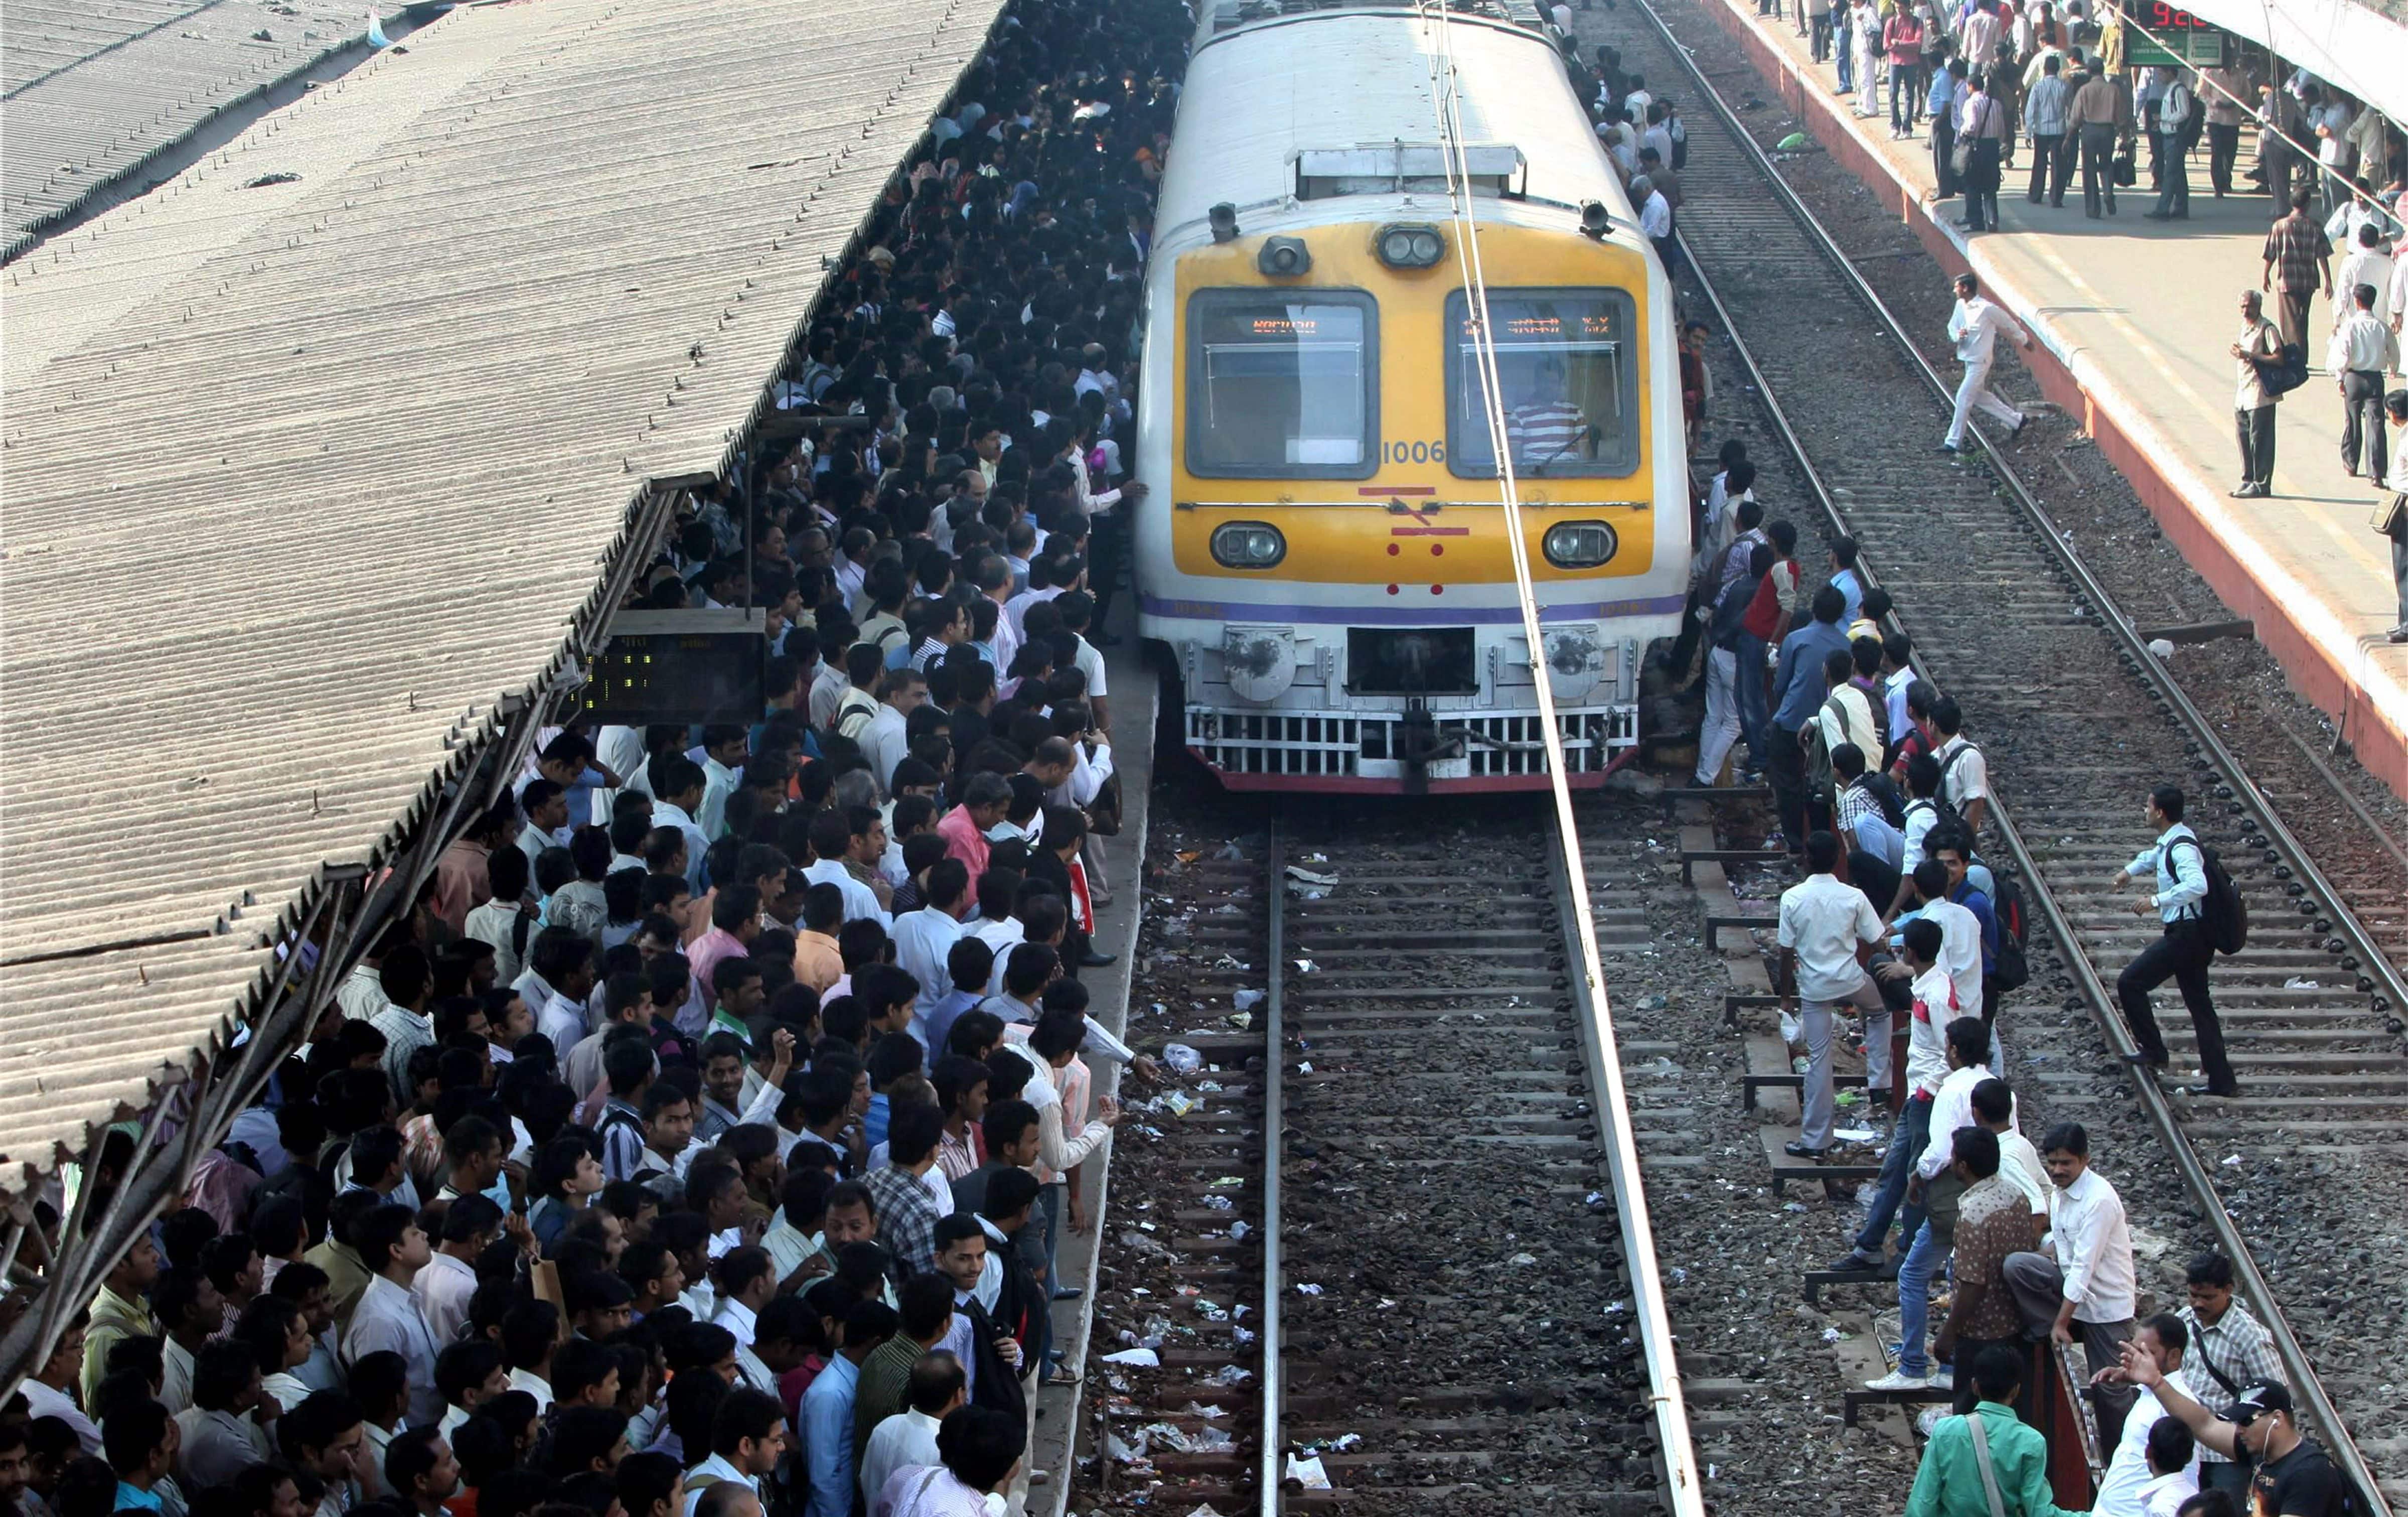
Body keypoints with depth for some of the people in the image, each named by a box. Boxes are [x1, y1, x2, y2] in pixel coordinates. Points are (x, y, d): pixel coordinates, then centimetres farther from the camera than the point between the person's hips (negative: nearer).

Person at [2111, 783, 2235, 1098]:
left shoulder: (2182, 847, -20)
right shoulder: (2172, 841, 12)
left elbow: (2197, 885, -38)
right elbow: (2155, 855, 38)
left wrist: (2156, 901, -34)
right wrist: (2129, 871, 30)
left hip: (2185, 934, -10)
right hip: (2192, 934, 10)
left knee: (2130, 982, -8)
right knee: (2200, 1005, 11)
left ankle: (2154, 1051, 1)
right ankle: (2222, 1081, 13)